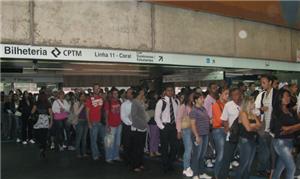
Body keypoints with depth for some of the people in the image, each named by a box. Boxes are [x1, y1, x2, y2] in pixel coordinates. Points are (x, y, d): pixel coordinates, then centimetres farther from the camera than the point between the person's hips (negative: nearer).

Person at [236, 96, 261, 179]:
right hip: (245, 140, -7)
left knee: (249, 164, 10)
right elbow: (248, 127, -16)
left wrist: (252, 126, -9)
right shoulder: (243, 113, -9)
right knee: (244, 163, -5)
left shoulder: (253, 114, 13)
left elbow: (259, 125, 5)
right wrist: (255, 125, 1)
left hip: (253, 140, 7)